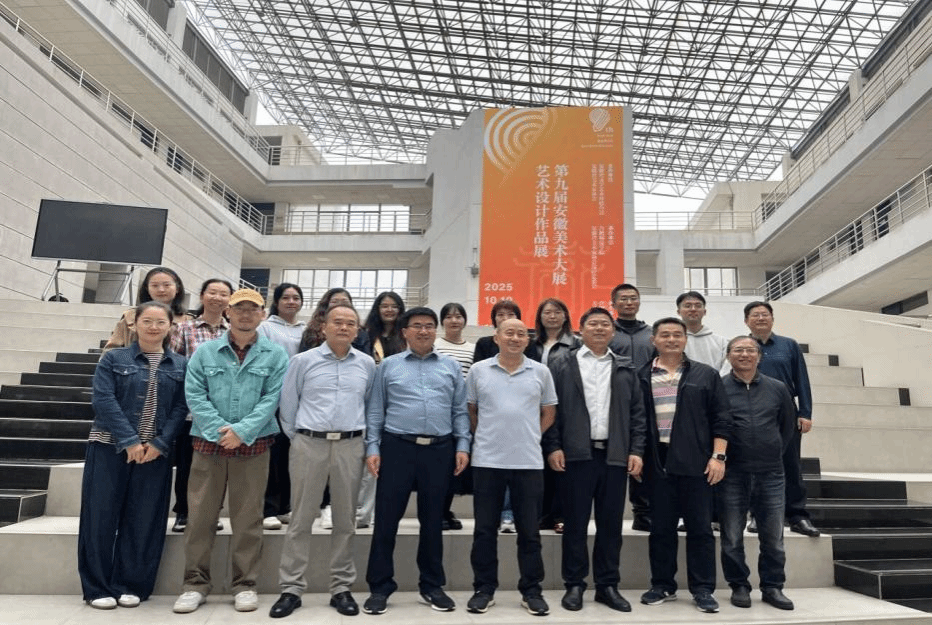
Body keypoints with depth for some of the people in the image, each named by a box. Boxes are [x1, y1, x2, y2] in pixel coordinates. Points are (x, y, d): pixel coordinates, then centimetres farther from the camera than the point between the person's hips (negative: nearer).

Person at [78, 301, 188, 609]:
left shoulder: (180, 365, 7)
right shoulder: (113, 359, 2)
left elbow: (181, 408, 1)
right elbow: (103, 400, -8)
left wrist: (159, 443, -12)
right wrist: (130, 441, -16)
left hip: (156, 452, 1)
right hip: (110, 447, -1)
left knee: (144, 520, 5)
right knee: (101, 516, 3)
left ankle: (131, 584, 17)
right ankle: (98, 586, 15)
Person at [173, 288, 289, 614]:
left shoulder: (275, 354, 2)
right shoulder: (205, 351, 6)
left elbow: (272, 398, -6)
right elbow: (194, 395, -2)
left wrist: (242, 431, -16)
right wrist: (219, 430, -15)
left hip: (253, 446, -1)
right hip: (208, 443, 1)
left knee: (247, 518, 6)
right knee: (200, 515, 6)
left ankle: (245, 584, 18)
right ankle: (196, 583, 20)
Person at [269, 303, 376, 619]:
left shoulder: (367, 364, 5)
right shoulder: (303, 361, 0)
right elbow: (287, 404, 5)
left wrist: (367, 440, 10)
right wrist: (296, 438, 7)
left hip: (350, 446, 2)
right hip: (309, 443, -1)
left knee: (345, 520, 9)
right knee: (301, 519, 5)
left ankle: (341, 588, 21)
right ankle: (292, 588, 16)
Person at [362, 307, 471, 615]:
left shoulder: (451, 366, 9)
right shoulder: (388, 365, 6)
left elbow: (460, 411, 9)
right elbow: (375, 411, 4)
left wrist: (462, 446, 0)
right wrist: (372, 448, -3)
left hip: (440, 450, 1)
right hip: (397, 447, -1)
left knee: (433, 519, 11)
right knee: (387, 518, 3)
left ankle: (432, 585, 25)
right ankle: (380, 586, 16)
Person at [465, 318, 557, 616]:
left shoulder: (540, 372, 3)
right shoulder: (478, 370, 2)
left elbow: (548, 413, 12)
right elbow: (470, 411, 10)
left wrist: (529, 436, 6)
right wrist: (485, 437, 7)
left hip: (528, 462, 0)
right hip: (487, 461, 0)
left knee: (529, 531, 8)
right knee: (484, 530, 8)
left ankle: (531, 591, 22)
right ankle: (484, 589, 22)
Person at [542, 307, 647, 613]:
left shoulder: (626, 369, 12)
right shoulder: (562, 365, 3)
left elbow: (637, 413, 10)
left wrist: (636, 451, 2)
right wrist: (553, 447, -8)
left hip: (615, 455, 3)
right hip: (577, 454, -2)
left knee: (611, 523, 9)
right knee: (575, 522, 5)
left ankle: (607, 585, 21)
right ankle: (574, 585, 16)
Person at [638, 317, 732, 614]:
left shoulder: (706, 375, 5)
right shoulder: (641, 377, 7)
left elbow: (721, 418, 2)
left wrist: (718, 456, -5)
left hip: (696, 462, -1)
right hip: (658, 463, 1)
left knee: (700, 528, 5)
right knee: (661, 528, 9)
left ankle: (703, 589, 16)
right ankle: (662, 585, 21)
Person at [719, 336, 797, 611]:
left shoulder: (777, 388, 6)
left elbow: (788, 424, 18)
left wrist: (775, 452, 13)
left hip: (770, 474, 3)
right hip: (732, 474, -2)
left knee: (773, 536, 9)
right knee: (732, 537, 6)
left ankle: (772, 587, 24)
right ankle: (739, 586, 20)